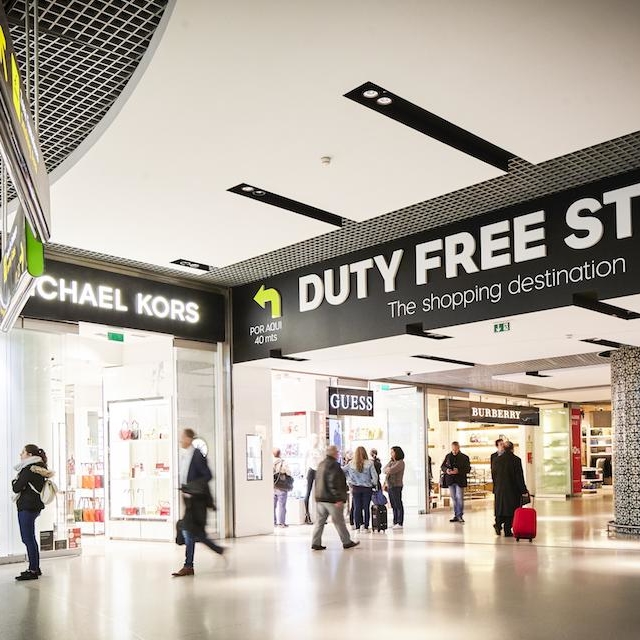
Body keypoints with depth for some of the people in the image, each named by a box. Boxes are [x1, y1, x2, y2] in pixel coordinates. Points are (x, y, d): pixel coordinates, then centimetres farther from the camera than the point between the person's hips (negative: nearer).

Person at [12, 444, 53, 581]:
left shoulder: (28, 470, -16)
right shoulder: (39, 468, 13)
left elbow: (16, 488, -13)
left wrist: (15, 481, 5)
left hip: (27, 506, -10)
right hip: (34, 505, 10)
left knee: (28, 539, -6)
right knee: (30, 538, 17)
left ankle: (33, 571, -4)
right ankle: (35, 568, 25)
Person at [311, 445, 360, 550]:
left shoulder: (321, 464, 14)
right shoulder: (334, 465, -15)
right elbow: (333, 483, -22)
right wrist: (338, 498, -21)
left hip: (320, 498, 8)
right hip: (331, 499, -8)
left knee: (320, 520, 8)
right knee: (339, 521, 2)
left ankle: (316, 543, 5)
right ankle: (347, 542, 12)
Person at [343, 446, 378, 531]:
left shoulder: (351, 464, -4)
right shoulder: (369, 463, -9)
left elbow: (341, 471, 2)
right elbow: (374, 476, -10)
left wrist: (350, 481, 10)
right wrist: (374, 484, 6)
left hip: (355, 488, 1)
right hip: (367, 488, -1)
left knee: (357, 508, 7)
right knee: (366, 508, 5)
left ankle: (357, 526, 10)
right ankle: (365, 526, 8)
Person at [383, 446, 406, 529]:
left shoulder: (400, 462, -8)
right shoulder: (392, 462, 17)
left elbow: (390, 471, -18)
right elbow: (384, 471, 13)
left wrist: (388, 469, 2)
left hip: (396, 486, -8)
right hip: (389, 486, 8)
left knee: (398, 505, -3)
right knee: (393, 506, 10)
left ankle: (400, 523, 0)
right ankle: (395, 522, 16)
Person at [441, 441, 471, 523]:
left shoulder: (464, 457, -2)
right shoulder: (448, 456, 9)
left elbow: (468, 469, -7)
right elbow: (442, 466, 12)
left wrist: (458, 471, -21)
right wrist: (446, 470, -12)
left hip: (460, 480, -4)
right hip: (450, 480, 4)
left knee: (460, 498, -7)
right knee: (454, 498, 9)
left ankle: (460, 515, 0)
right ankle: (456, 515, 15)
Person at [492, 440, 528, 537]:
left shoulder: (497, 459, 2)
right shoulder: (516, 460, -10)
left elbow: (494, 475, 7)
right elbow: (519, 477, -10)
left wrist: (496, 488, 17)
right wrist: (523, 490, -4)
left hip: (499, 489, 3)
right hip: (512, 489, -3)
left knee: (500, 507, 15)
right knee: (510, 509, 3)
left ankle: (498, 523, -6)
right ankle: (507, 531, 4)